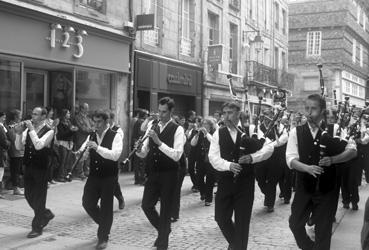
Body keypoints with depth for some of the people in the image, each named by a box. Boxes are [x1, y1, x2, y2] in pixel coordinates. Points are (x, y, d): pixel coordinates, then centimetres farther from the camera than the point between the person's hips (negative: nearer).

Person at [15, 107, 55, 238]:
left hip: (41, 168, -6)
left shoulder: (49, 131, -11)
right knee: (29, 195, 14)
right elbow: (19, 147, 4)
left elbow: (39, 145, -25)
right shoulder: (28, 129, 6)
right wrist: (19, 133, -10)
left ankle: (37, 227, 13)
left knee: (38, 198, 1)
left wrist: (32, 129, -23)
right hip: (28, 167, 6)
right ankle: (46, 214, 36)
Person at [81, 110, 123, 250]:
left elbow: (115, 155, -23)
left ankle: (103, 238, 17)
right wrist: (82, 152, -15)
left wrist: (98, 147, -32)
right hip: (93, 176, 5)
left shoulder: (115, 136, -9)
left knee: (106, 207, 1)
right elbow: (84, 152, 8)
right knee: (87, 203, 2)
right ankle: (103, 223, 31)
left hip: (109, 177, -5)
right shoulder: (91, 136, 7)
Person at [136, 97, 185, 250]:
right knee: (146, 205, 3)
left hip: (168, 174, -4)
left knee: (165, 209, 4)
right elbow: (144, 153, 8)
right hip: (152, 173, 5)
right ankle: (163, 230, 31)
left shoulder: (177, 129, -8)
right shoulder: (152, 126, 7)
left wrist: (159, 141, -28)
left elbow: (177, 155, -21)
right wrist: (139, 150, -15)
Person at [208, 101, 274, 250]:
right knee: (221, 217, 6)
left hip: (245, 182, -2)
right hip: (225, 181, 2)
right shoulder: (218, 134, 3)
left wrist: (253, 157, -21)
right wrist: (228, 165, -24)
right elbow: (213, 157, -7)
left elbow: (269, 148, -5)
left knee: (242, 221, 3)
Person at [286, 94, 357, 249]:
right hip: (304, 188, 1)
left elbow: (352, 150, -8)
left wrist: (332, 159, -24)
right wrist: (307, 168, -26)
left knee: (324, 229, 8)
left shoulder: (334, 130, -2)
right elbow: (291, 159, -7)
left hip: (327, 189, -1)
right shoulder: (296, 132, -1)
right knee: (295, 223, 6)